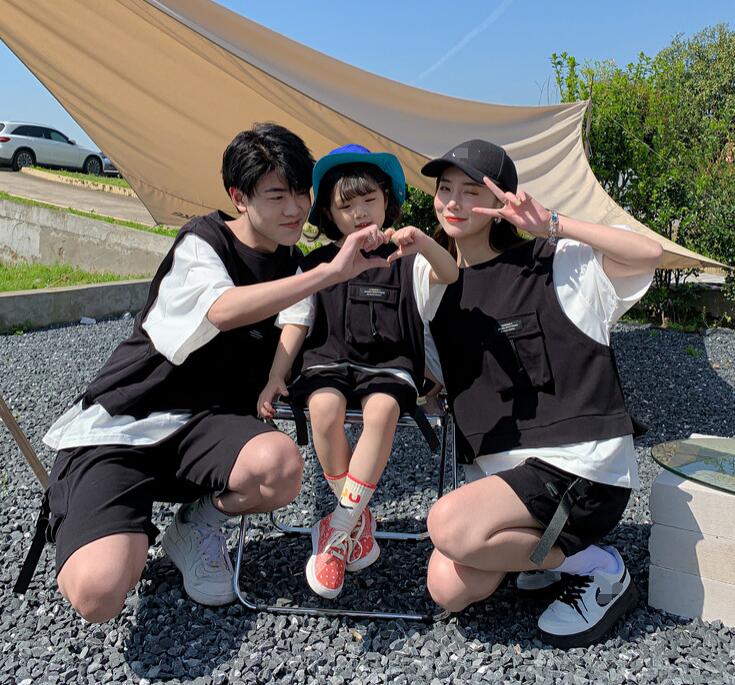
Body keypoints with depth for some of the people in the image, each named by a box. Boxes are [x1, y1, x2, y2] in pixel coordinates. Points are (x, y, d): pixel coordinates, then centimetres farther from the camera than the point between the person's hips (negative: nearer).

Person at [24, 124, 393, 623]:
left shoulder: (291, 264, 10)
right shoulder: (201, 242, -9)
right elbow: (225, 310, -30)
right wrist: (333, 271, -32)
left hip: (206, 423, 5)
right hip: (119, 425, -4)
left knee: (281, 465, -33)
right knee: (98, 592, -27)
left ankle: (197, 526, 0)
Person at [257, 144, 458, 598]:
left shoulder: (404, 259, 7)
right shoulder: (317, 265, 12)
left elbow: (449, 274, -12)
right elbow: (296, 325, 10)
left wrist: (423, 243, -33)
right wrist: (276, 377, -2)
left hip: (389, 363, -1)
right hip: (329, 359, 1)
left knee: (382, 410, -34)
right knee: (324, 411, -32)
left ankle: (338, 528, -20)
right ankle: (359, 520, -9)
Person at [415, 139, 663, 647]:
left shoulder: (552, 263, -5)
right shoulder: (440, 289, 12)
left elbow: (648, 253, -19)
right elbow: (437, 379, 20)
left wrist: (551, 224, -22)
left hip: (580, 465, -6)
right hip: (500, 469, 6)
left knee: (450, 525, -28)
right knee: (450, 591, -10)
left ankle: (598, 569, -2)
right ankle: (547, 547, 18)